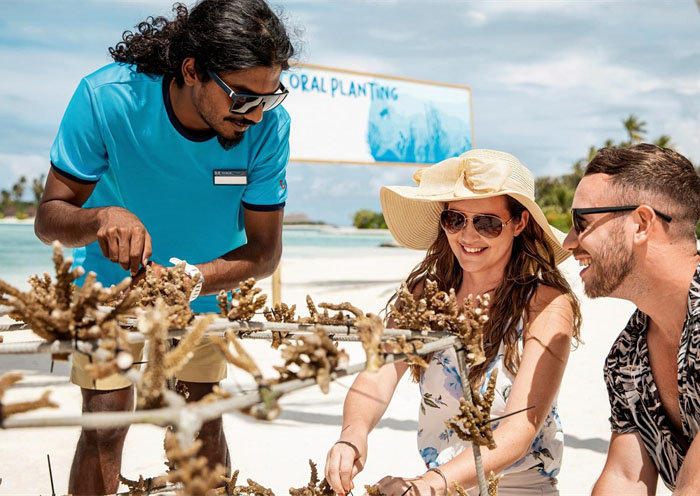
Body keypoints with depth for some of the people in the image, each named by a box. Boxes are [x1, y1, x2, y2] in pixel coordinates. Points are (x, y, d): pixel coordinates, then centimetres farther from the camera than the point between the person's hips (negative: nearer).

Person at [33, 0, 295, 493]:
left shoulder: (269, 126, -27)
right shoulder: (106, 97, -31)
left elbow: (265, 250, -21)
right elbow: (48, 217, -24)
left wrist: (191, 278, -40)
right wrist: (102, 217, -46)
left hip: (206, 286, 2)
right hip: (112, 278, -1)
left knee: (204, 419, 4)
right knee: (106, 420, -6)